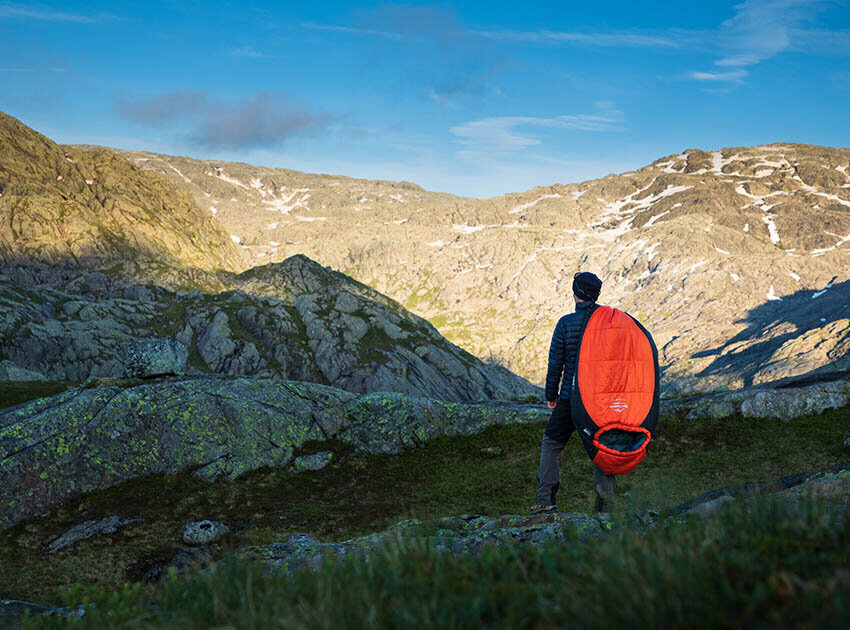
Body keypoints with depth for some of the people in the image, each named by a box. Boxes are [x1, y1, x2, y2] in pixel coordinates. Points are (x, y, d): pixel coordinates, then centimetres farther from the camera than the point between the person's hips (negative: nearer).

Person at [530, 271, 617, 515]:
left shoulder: (566, 323, -7)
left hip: (570, 397, -2)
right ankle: (605, 502, 7)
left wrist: (551, 394, 8)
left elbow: (555, 363, -5)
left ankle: (546, 499, 7)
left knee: (551, 444, 11)